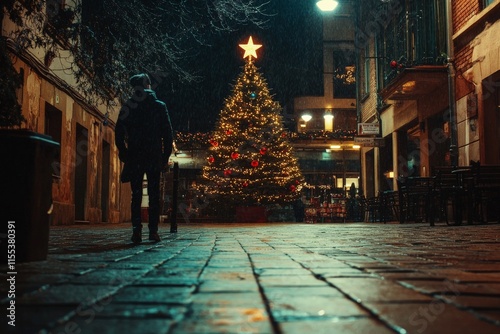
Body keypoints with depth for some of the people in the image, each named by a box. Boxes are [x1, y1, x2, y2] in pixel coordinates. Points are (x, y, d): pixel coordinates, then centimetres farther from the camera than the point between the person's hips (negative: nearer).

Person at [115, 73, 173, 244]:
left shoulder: (127, 107, 5)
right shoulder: (159, 106, 2)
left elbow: (119, 135, 2)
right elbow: (168, 134, 0)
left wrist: (124, 156, 10)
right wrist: (165, 157, 5)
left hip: (134, 158, 1)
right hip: (154, 158, -1)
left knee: (136, 195, 5)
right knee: (154, 195, 5)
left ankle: (136, 229, -3)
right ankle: (153, 231, 2)